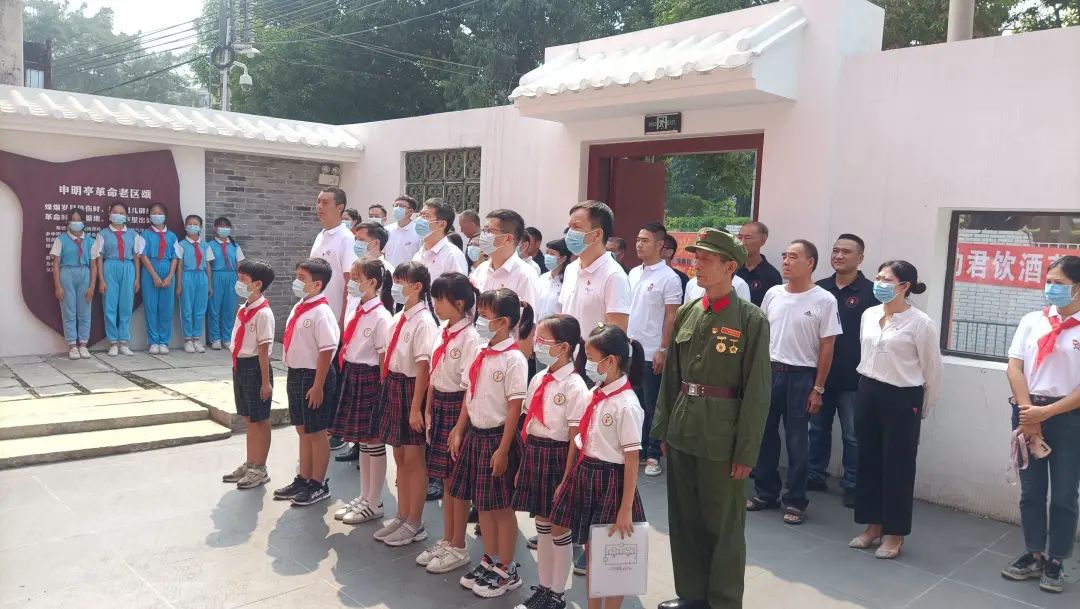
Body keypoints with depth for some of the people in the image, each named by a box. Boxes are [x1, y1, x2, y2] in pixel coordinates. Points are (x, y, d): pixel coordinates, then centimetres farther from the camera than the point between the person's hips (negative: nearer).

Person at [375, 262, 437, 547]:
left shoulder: (423, 322, -17)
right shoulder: (399, 318, 8)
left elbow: (423, 367, -19)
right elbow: (390, 358, 12)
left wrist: (416, 408, -20)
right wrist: (387, 390, 10)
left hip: (411, 388, -8)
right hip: (393, 387, 8)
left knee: (413, 459, 4)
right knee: (399, 456, 17)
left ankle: (415, 524, 17)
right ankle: (402, 517, 31)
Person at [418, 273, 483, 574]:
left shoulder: (469, 337, -17)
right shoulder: (442, 333, 7)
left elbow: (469, 387, -18)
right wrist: (428, 411, 11)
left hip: (457, 407, -8)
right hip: (439, 405, 8)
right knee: (445, 479, 15)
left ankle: (458, 548, 16)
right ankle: (446, 541, 28)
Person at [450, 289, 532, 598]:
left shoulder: (514, 359, -17)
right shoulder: (479, 353, 4)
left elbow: (514, 408, -17)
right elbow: (469, 396, 11)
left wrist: (503, 449, -16)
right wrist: (459, 432, 9)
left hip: (497, 437, -7)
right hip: (475, 434, 7)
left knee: (501, 506, 6)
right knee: (481, 503, 16)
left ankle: (507, 571, 22)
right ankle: (490, 561, 33)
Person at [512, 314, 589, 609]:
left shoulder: (574, 387, -16)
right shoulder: (538, 379, 5)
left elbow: (575, 439, -15)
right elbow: (529, 425, 10)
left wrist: (567, 479, -14)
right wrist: (523, 464, 12)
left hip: (557, 457, -7)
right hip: (533, 454, 7)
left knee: (559, 527, 8)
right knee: (542, 522, 17)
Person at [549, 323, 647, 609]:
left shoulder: (626, 405, -18)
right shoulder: (594, 395, 3)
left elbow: (632, 461, -17)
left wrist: (626, 510, -16)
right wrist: (570, 480, 10)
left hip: (610, 482, -7)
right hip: (584, 476, 7)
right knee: (590, 551, 18)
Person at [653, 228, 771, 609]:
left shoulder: (751, 319, -10)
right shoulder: (687, 312, 6)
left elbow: (757, 391, -11)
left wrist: (746, 451, -12)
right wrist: (663, 428, 10)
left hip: (721, 437, -5)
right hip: (682, 431, 6)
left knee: (723, 524, 8)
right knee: (684, 518, 16)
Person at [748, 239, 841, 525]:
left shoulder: (824, 300, -6)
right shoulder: (773, 294, 5)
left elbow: (827, 347, -5)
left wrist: (818, 388, -7)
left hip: (801, 375, -4)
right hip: (768, 370, 4)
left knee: (796, 441, 4)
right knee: (765, 435, 10)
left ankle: (795, 500, 16)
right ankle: (765, 492, 25)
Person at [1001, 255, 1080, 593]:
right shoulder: (1032, 321, 3)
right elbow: (1014, 368, 0)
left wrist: (1046, 412, -14)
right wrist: (1027, 412, -9)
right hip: (1028, 412, 3)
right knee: (1031, 489, 11)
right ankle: (1033, 555, 24)